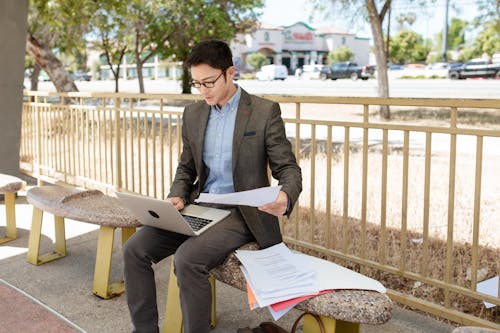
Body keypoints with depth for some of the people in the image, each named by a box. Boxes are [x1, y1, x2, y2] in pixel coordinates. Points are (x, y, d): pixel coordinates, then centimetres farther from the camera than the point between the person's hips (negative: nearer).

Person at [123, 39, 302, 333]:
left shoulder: (265, 111, -7)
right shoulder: (193, 114, 9)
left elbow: (289, 169, -8)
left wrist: (286, 197, -31)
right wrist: (177, 197, -4)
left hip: (242, 212, -6)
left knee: (188, 258, -29)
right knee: (134, 250, -9)